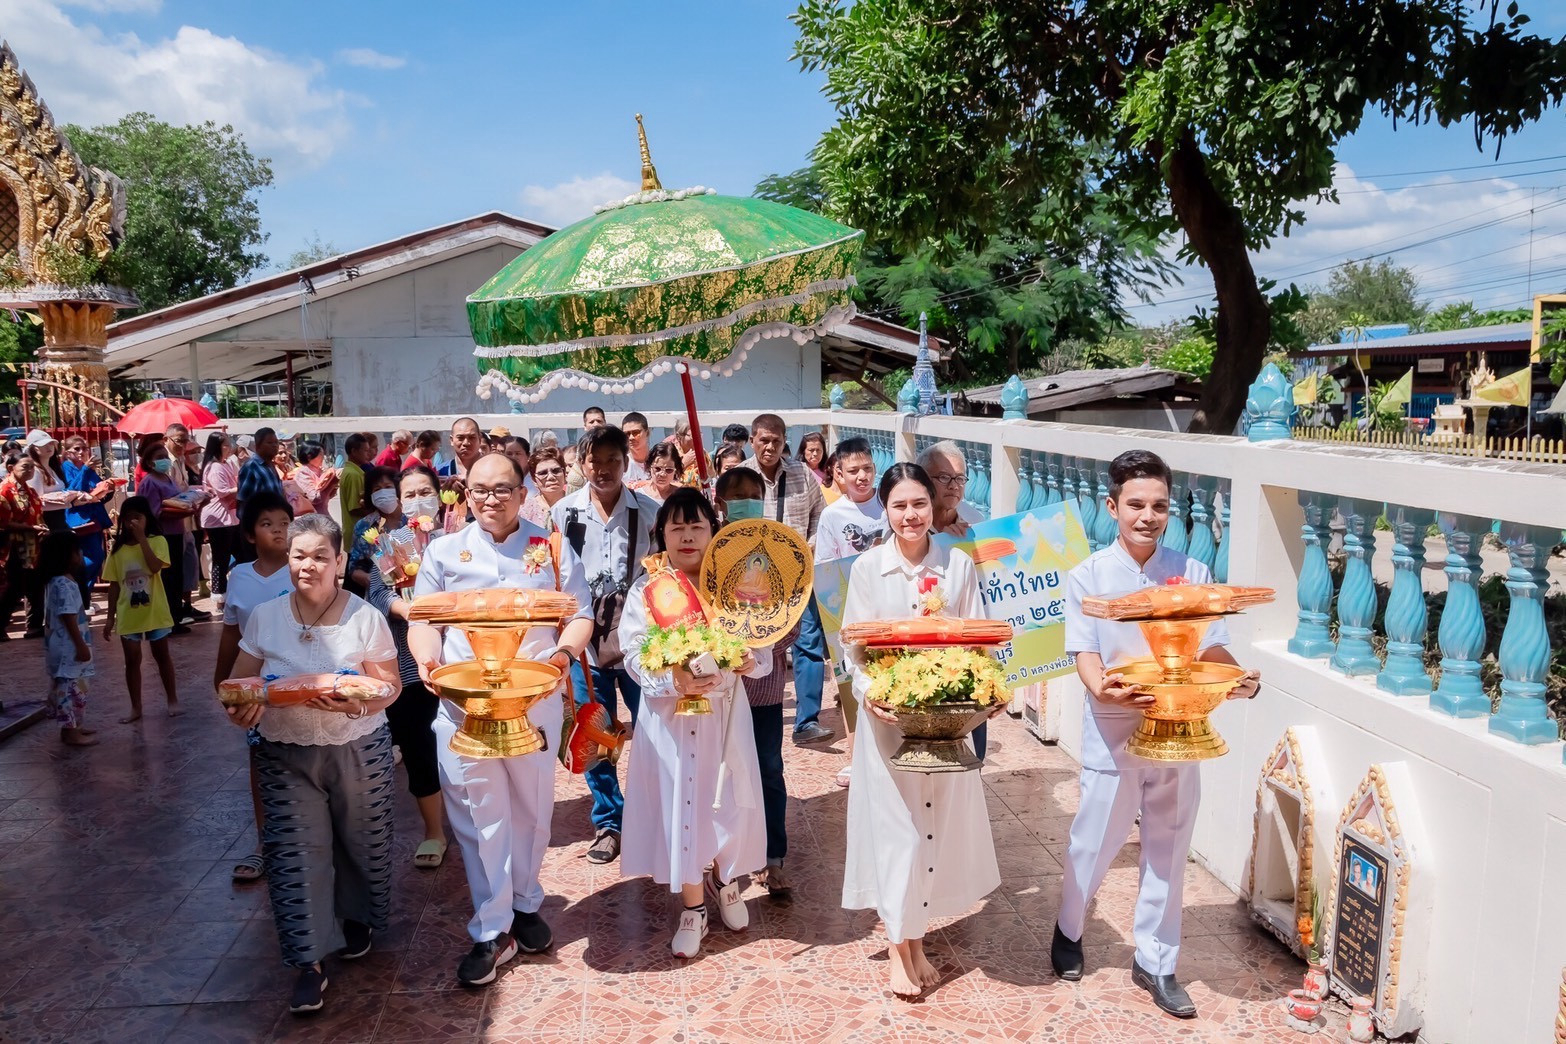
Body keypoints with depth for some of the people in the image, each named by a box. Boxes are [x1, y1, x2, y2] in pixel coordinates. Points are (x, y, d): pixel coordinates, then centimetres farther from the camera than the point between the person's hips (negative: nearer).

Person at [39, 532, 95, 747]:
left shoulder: (55, 582, 13)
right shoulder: (65, 584, -21)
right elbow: (68, 618, -23)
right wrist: (81, 645, -21)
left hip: (64, 646, 11)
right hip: (68, 647, -11)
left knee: (66, 686, 17)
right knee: (71, 687, -5)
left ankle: (72, 727, 26)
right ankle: (71, 732, -1)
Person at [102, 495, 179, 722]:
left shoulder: (157, 541, -6)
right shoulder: (118, 548, 1)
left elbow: (155, 566, -24)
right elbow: (114, 584, 5)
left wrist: (141, 538, -22)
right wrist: (110, 616, 4)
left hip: (155, 611, -2)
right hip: (128, 615, 2)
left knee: (162, 655, 11)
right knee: (132, 660, 8)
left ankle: (173, 700, 23)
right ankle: (135, 708, 18)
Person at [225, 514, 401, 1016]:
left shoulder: (365, 617, -9)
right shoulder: (265, 617, -2)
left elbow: (390, 686, -8)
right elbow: (241, 679, 4)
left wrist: (355, 703, -28)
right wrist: (240, 707, -18)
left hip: (357, 749, -1)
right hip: (286, 755, 1)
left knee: (360, 841, 13)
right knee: (296, 852, -2)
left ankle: (356, 918, 42)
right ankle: (309, 963, 7)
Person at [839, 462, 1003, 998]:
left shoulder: (959, 565, 0)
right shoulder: (868, 567, -4)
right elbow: (853, 646, -2)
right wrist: (866, 691, -18)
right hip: (887, 713, -2)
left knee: (938, 820, 9)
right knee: (893, 823, 3)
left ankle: (917, 937, 27)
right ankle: (899, 948, 17)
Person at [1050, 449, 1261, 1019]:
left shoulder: (1192, 573, -2)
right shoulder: (1088, 577, -7)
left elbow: (1211, 648, -3)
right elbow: (1086, 656, -12)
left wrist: (1236, 679, -24)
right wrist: (1104, 689, -33)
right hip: (1113, 738, -2)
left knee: (1167, 855, 14)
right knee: (1093, 849, 13)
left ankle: (1155, 962, 33)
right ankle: (1069, 931, 41)